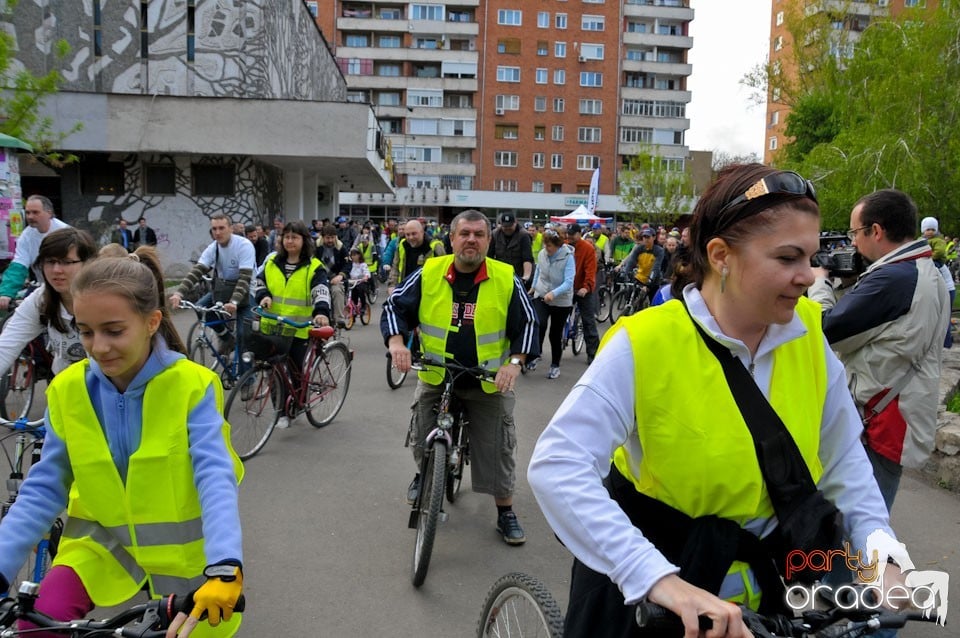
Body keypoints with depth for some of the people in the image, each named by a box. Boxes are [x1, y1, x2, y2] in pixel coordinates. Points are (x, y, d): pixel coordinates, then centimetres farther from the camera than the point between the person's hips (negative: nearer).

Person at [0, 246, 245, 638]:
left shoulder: (193, 386, -18)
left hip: (180, 549, -1)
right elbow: (42, 490, -4)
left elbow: (216, 478, -25)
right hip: (102, 544, 2)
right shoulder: (67, 390, -9)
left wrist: (224, 567, -40)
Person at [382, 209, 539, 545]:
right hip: (435, 378, 1)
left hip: (489, 382, -1)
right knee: (423, 438, 4)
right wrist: (396, 342, -16)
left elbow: (527, 323, -1)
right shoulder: (428, 274, -6)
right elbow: (395, 306, 1)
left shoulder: (507, 279, -7)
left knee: (498, 449, 4)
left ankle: (505, 513, 23)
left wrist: (515, 361, -15)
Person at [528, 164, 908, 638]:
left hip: (760, 567, 5)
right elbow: (557, 467, -34)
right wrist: (657, 578, -42)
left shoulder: (809, 333, -10)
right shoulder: (644, 344, -26)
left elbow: (843, 456, 2)